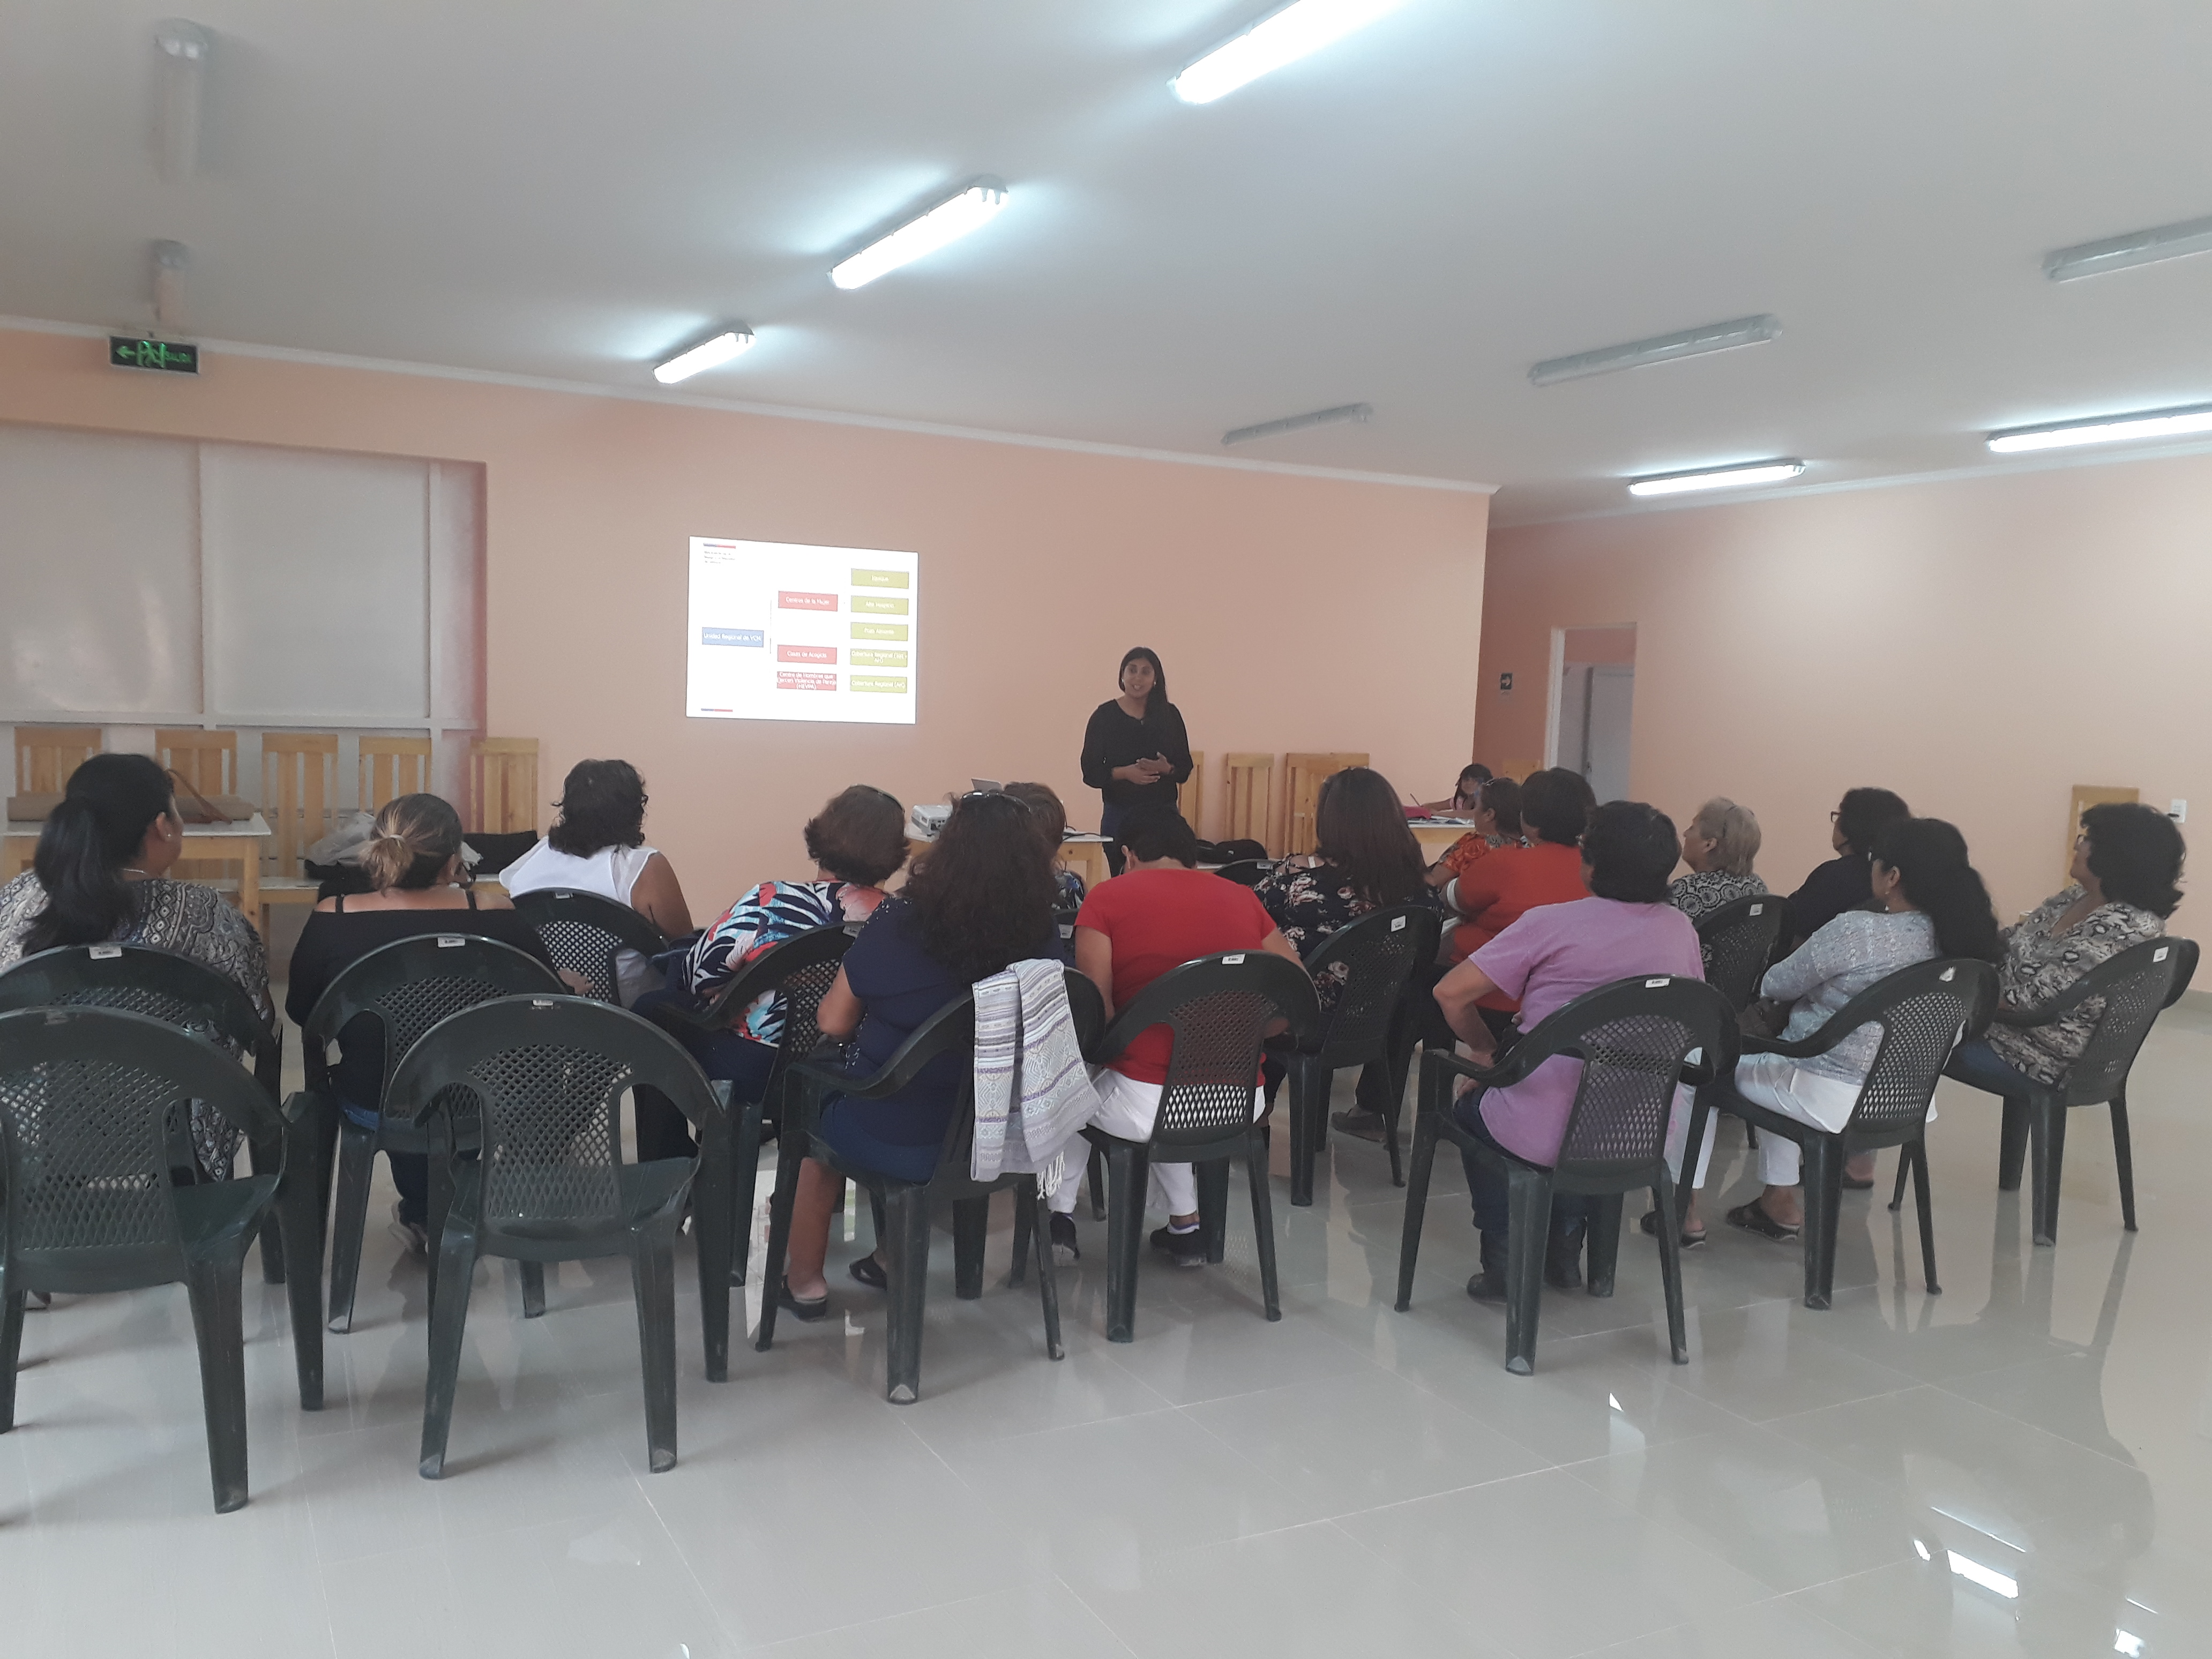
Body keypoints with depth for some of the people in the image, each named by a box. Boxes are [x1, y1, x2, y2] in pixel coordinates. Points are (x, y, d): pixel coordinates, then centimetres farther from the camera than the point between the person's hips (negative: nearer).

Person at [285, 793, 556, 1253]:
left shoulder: (330, 920, -17)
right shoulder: (493, 916, -21)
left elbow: (299, 1011, 1)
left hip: (372, 1111, 1)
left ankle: (424, 1214, 54)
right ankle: (433, 1216, 51)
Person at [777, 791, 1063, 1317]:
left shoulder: (900, 922, -20)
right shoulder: (1045, 940, -12)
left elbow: (833, 1023, -10)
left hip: (894, 1142, -3)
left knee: (819, 1100, 29)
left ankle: (804, 1279, 39)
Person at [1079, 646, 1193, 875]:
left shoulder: (1170, 715, 6)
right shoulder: (1105, 715, 0)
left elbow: (1185, 768, 8)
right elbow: (1091, 772, -2)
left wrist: (1167, 769, -14)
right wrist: (1124, 773, -19)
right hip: (1120, 815, -1)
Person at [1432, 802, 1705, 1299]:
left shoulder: (1550, 923, -12)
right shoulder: (1680, 930, 0)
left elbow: (1451, 993, -12)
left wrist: (1485, 1048, 6)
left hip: (1547, 1137, -4)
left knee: (1471, 1108, 29)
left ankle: (1504, 1256, 24)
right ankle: (1565, 1244, 34)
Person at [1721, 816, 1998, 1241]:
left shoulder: (1857, 930, -24)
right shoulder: (1950, 937, -4)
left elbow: (1777, 986, -9)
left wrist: (1765, 985, 12)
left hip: (1834, 1101, -8)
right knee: (1779, 1047, 33)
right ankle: (1857, 1160, 38)